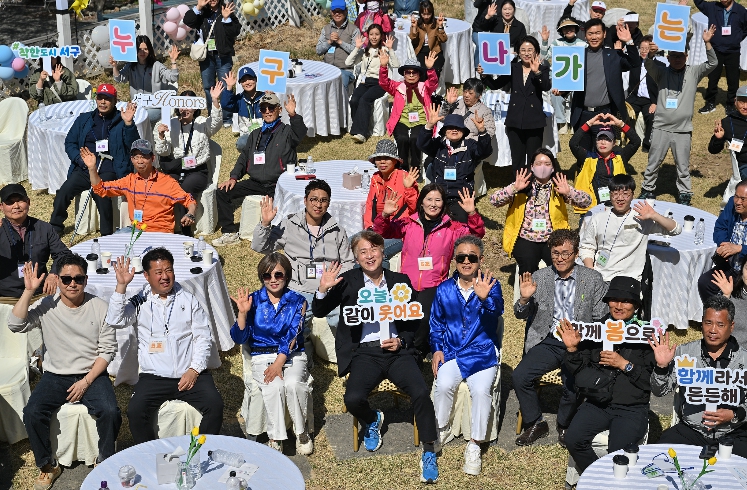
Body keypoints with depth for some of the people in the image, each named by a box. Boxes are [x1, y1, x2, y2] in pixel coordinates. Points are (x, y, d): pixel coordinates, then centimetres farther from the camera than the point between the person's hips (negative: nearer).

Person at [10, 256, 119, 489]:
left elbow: (108, 350, -3)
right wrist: (28, 291, -19)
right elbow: (15, 325, -13)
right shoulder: (47, 307, 0)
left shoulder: (99, 307, -2)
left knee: (109, 411, -27)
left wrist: (86, 382, -11)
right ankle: (47, 466, 0)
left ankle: (105, 462, 0)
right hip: (56, 376, 1)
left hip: (92, 375, -1)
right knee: (32, 412, -23)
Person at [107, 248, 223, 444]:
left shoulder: (188, 300, 11)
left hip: (191, 374, 1)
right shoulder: (139, 303, 9)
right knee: (135, 411, -25)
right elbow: (115, 321, -8)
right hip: (153, 377, -1)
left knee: (215, 405, -23)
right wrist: (121, 286, -17)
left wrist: (194, 370, -5)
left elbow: (203, 337, 7)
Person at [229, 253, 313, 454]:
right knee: (274, 386, -31)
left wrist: (278, 363, -23)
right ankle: (276, 438, -17)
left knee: (293, 383, -32)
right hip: (262, 356, 0)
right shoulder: (253, 300, 3)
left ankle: (301, 432, -10)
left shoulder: (297, 302, 3)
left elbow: (292, 335, -9)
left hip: (292, 355, 0)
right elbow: (239, 338, -1)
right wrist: (242, 312, -18)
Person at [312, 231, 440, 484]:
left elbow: (414, 321, 13)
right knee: (353, 399, -25)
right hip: (365, 352, 0)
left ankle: (429, 453, -8)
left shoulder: (400, 281, 10)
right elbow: (319, 312, 3)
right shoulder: (348, 281, 5)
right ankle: (372, 420, 13)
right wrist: (323, 290, -17)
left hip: (397, 350, 1)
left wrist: (401, 341, -5)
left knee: (420, 392, -24)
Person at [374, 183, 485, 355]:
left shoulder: (451, 227, 9)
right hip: (407, 285, 1)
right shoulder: (408, 224, 10)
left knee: (423, 320, -22)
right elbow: (382, 231, 5)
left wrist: (472, 214, -18)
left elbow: (477, 234, -1)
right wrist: (385, 215, -14)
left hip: (433, 287, -1)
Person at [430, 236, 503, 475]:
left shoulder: (490, 285, -3)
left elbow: (496, 312, -23)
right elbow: (436, 323, 17)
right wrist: (437, 349, 3)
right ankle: (441, 430, 2)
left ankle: (474, 445, -11)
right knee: (444, 385, -25)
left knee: (481, 390, -27)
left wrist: (484, 298, -44)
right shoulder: (444, 289, 7)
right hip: (450, 351, 2)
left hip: (482, 352, -2)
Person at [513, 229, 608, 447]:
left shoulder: (593, 279, 5)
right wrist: (524, 299, -13)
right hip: (548, 341, 2)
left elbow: (600, 319, 3)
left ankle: (565, 425, 5)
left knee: (574, 386, -27)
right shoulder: (539, 277, 8)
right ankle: (535, 424, 3)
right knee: (519, 376, -21)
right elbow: (521, 315, 9)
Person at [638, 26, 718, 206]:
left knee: (683, 165, 8)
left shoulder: (693, 72, 2)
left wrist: (707, 43, -25)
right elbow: (648, 64, -16)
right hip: (661, 127, 0)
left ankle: (684, 194, 21)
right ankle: (647, 189, 27)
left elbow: (712, 63, -10)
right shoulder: (662, 73, 1)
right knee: (653, 162, 12)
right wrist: (651, 53, -40)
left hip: (683, 129, 0)